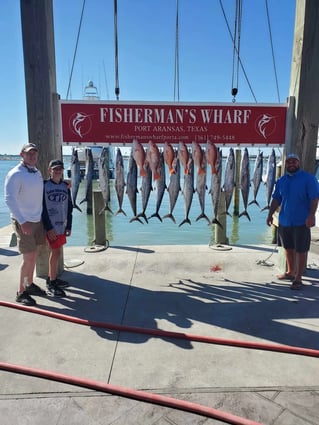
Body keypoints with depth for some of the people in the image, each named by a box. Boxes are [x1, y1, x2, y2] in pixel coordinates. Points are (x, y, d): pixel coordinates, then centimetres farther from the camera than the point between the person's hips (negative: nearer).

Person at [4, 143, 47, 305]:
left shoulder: (37, 173, 8)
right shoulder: (15, 174, -15)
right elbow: (9, 199, -21)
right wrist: (22, 222, -24)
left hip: (37, 220, 7)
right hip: (23, 222, -7)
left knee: (34, 255, 15)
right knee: (28, 258, -3)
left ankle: (30, 284, 31)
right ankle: (21, 292, 13)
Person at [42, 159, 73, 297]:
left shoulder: (65, 186, 9)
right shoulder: (44, 185, -6)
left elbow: (69, 207, 11)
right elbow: (42, 208, -9)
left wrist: (69, 226, 7)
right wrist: (49, 228, -14)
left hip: (62, 225, 6)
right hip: (51, 226, -5)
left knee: (56, 251, 12)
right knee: (56, 252, -5)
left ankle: (53, 278, 25)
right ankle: (51, 283, 5)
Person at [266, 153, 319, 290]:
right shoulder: (281, 180, 9)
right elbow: (276, 199, 11)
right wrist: (270, 214, 3)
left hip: (301, 222, -5)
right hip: (284, 221, 5)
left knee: (301, 250, 3)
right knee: (288, 248, 17)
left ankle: (298, 278, 14)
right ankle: (290, 272, 34)